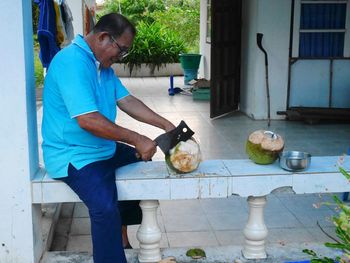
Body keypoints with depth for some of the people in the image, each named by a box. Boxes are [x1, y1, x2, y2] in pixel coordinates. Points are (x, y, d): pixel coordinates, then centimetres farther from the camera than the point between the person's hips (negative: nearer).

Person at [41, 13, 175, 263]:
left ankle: (121, 234, 32)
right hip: (73, 156, -10)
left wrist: (166, 125, 2)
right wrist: (136, 140, -23)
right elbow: (88, 120, -29)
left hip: (104, 149, 11)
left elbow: (127, 101, 10)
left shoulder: (103, 65, 9)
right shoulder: (72, 61, -22)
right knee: (105, 207, -31)